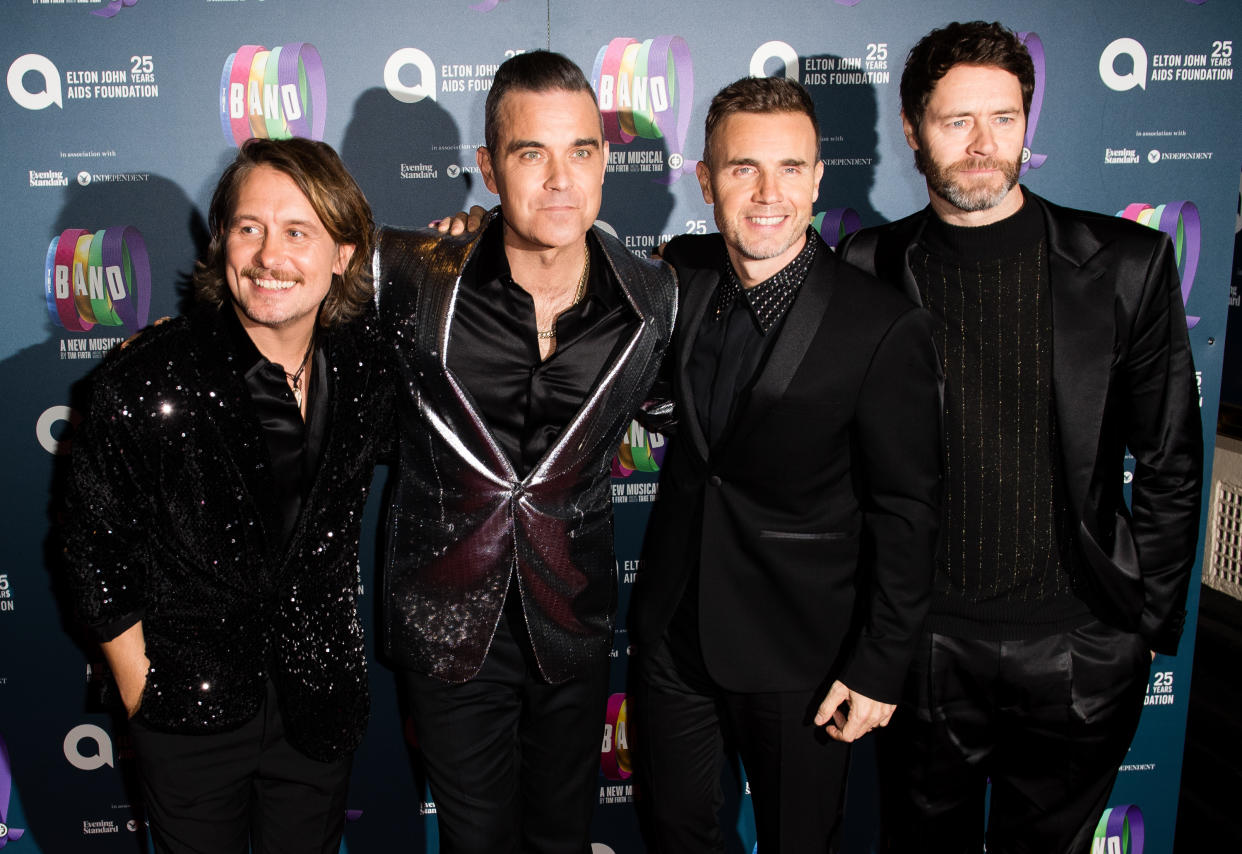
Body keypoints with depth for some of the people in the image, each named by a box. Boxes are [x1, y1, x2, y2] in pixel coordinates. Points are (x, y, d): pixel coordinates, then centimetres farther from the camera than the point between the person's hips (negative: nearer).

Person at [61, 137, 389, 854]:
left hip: (319, 706, 3)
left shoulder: (365, 360, -9)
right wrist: (144, 697, -5)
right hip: (192, 714, -3)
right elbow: (97, 550, -9)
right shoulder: (149, 382, -20)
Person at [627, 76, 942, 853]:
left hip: (799, 653, -4)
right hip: (672, 626, 4)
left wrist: (880, 669, -11)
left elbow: (907, 512, -13)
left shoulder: (885, 326, -18)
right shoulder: (681, 275, -4)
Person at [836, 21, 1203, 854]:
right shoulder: (869, 269, -3)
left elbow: (1171, 464, 2)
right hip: (924, 645, 0)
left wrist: (1148, 620, 1)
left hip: (1079, 652, 1)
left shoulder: (1127, 263, -3)